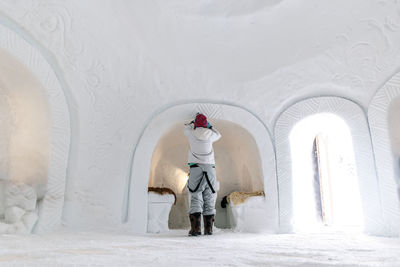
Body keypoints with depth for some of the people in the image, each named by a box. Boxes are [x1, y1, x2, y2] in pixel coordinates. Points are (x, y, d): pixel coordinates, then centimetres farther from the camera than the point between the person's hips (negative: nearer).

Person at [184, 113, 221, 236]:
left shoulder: (192, 134, 1)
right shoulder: (210, 135, 4)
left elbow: (186, 128, 26)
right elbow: (218, 134, 29)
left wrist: (194, 121, 38)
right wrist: (208, 125, 31)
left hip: (196, 169, -2)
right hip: (210, 168, 2)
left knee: (196, 199, -2)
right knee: (209, 200, 7)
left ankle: (195, 228, -10)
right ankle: (208, 229, 8)